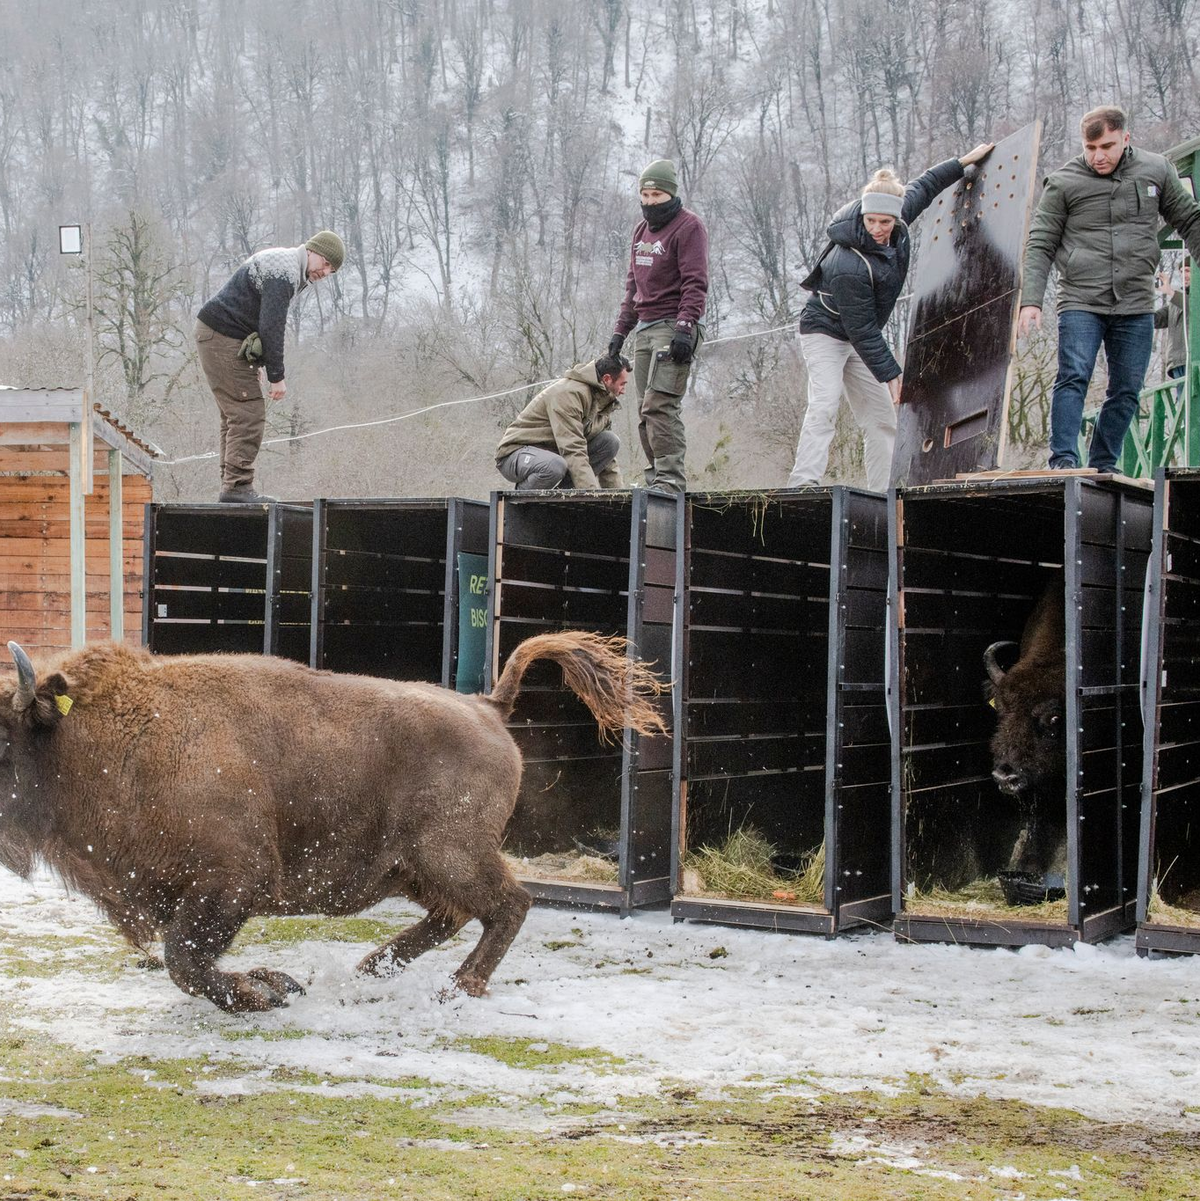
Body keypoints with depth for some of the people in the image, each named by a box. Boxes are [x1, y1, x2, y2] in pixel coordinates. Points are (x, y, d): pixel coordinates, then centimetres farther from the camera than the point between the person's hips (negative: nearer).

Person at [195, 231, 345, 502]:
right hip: (223, 338, -11)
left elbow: (270, 324, 20)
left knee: (237, 414, 11)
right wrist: (276, 377, -20)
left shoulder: (287, 266, 18)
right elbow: (271, 327, -22)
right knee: (249, 413, -13)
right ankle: (238, 486, -16)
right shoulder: (285, 272, -17)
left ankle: (231, 485, 11)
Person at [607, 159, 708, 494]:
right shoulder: (642, 229, 21)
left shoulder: (688, 227, -5)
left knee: (659, 404, -18)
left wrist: (685, 328, -23)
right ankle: (656, 478, 7)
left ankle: (671, 479, -19)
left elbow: (695, 283, -13)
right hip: (644, 328, 9)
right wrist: (621, 330, 21)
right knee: (647, 410, 4)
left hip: (673, 327, -8)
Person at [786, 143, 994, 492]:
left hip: (858, 337, 8)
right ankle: (803, 483, -35)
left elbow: (921, 188, 10)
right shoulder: (850, 266, -34)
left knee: (881, 416, 6)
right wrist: (890, 373, -23)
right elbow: (862, 330, -27)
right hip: (825, 331, -8)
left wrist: (965, 161, 16)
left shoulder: (897, 224, -13)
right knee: (825, 404, -26)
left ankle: (881, 493, 9)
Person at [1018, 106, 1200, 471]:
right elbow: (1040, 245, 0)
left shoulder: (1156, 171, 7)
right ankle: (1063, 461, -15)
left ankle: (1103, 468, 13)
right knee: (1073, 378, -15)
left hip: (1136, 307, 3)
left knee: (1126, 390, 4)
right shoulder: (1063, 183, -1)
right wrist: (1031, 301, -9)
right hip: (1080, 302, -3)